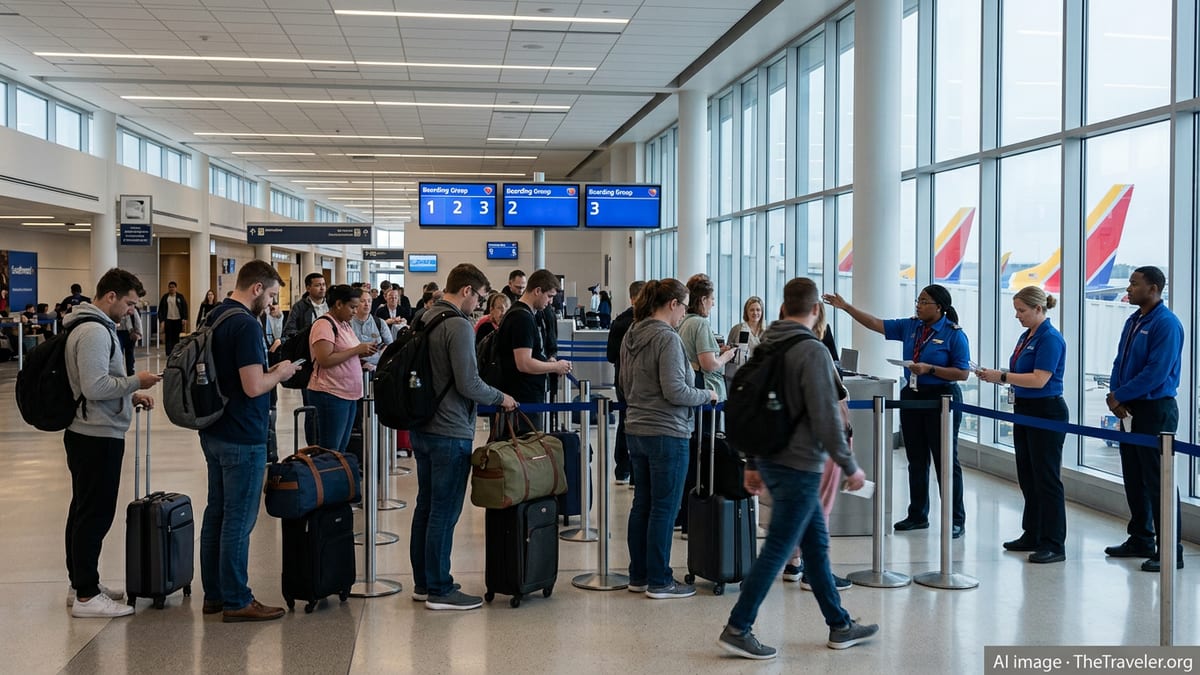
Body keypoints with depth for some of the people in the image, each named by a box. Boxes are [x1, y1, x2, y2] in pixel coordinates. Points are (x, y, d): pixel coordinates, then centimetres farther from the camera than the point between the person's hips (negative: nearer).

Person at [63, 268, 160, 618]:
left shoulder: (95, 327, 15)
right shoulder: (95, 332, -18)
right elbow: (94, 386, -25)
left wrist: (130, 395, 12)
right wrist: (135, 381, -14)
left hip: (89, 434, 11)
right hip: (98, 437, -11)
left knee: (84, 511, 15)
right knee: (96, 514, -6)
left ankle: (82, 584, 25)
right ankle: (86, 596, -1)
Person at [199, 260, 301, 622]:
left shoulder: (214, 317, 10)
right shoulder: (246, 325, -20)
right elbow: (254, 386, -25)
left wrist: (268, 371, 15)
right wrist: (280, 374, -7)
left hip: (214, 432, 10)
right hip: (242, 438, -10)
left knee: (216, 512, 15)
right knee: (238, 519, -2)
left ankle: (214, 593, 24)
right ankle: (236, 601, 6)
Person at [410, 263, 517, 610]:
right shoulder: (458, 326, -17)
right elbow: (468, 383, -21)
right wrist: (501, 398, -4)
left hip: (422, 429, 10)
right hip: (450, 433, -9)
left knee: (426, 506, 15)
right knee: (445, 512, -3)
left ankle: (423, 582, 23)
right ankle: (439, 590, 4)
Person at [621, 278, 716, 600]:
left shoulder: (631, 336, 10)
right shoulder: (667, 338, -16)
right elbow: (675, 391, -20)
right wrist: (707, 395, -4)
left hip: (636, 429, 9)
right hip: (667, 433, -9)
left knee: (641, 505, 14)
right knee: (664, 509, -1)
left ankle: (638, 576, 22)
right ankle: (659, 582, 6)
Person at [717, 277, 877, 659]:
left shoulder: (765, 346, 8)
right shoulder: (813, 352, -16)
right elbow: (826, 418, -19)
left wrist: (753, 463, 19)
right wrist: (850, 467, -9)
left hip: (771, 459, 9)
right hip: (798, 466, -8)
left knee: (816, 544, 16)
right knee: (776, 550, -2)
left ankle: (840, 626, 25)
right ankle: (737, 630, 3)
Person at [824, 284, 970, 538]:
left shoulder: (954, 334, -11)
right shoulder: (910, 327, 6)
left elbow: (963, 373, -13)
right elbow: (876, 324, 6)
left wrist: (929, 369, -22)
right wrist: (846, 307, -1)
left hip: (941, 398, -6)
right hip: (912, 396, 6)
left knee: (946, 460, -1)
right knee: (916, 459, 13)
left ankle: (956, 520, 7)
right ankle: (917, 515, 23)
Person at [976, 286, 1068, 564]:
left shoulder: (1050, 338, -16)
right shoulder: (1026, 336, 13)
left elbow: (1039, 379, -24)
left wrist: (1001, 376, -21)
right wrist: (995, 375, 3)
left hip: (1046, 413, -10)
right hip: (1025, 411, 10)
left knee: (1046, 478, -6)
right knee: (1027, 476, 14)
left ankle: (1055, 545, -2)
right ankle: (1032, 535, 24)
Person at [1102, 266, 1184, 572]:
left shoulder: (1166, 324, -16)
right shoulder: (1133, 321, 12)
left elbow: (1156, 372, -21)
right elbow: (1121, 362, 16)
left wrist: (1120, 396, -14)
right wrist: (1114, 393, -2)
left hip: (1156, 411, -9)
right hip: (1130, 410, 9)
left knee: (1157, 481, -6)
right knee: (1133, 478, 15)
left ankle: (1170, 551, 0)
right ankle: (1141, 540, 26)